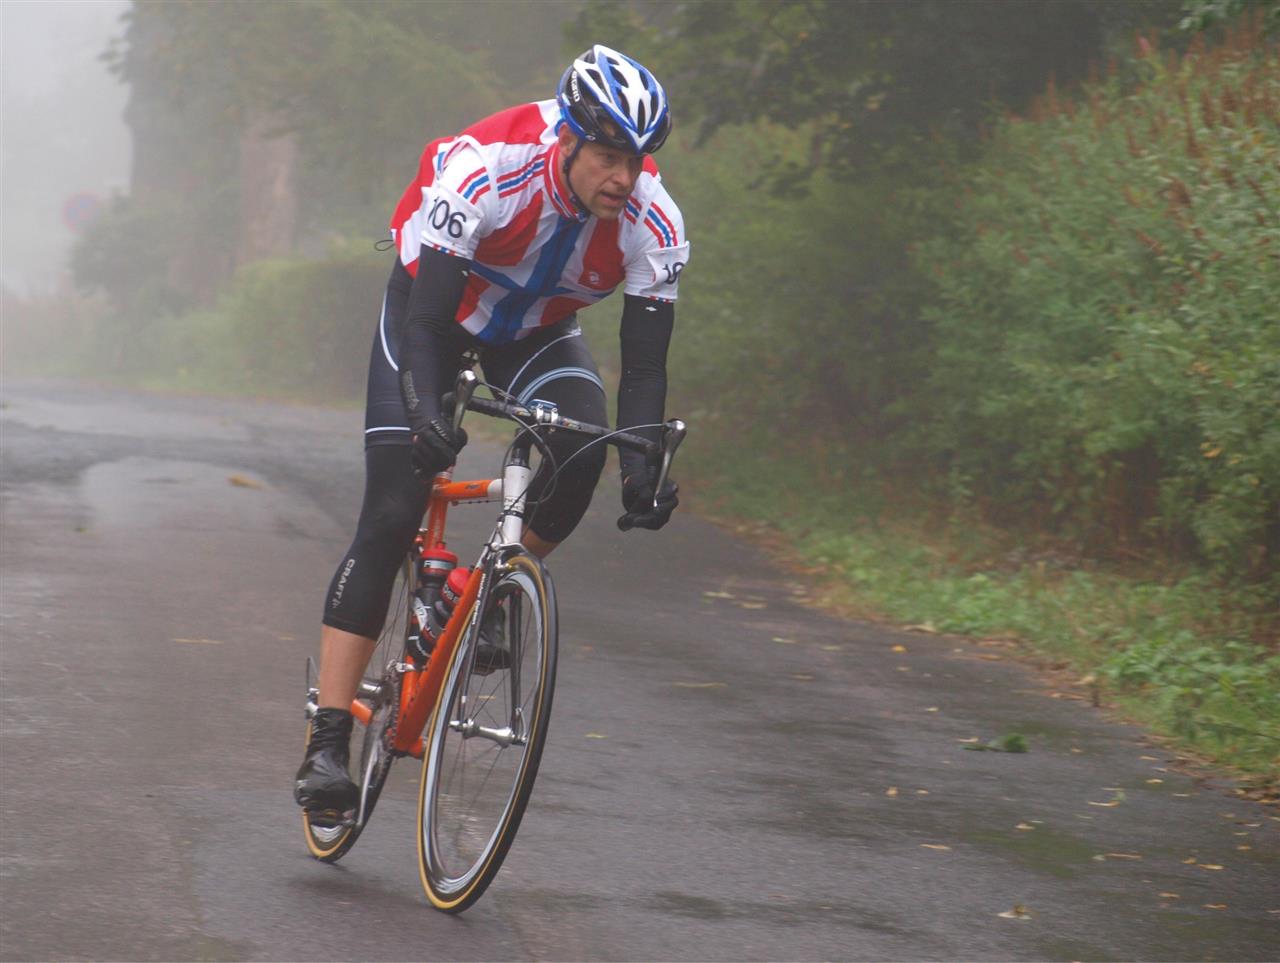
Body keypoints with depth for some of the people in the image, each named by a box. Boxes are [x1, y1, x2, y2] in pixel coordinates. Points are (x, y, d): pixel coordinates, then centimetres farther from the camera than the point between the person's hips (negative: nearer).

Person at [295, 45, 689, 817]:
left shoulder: (653, 224, -27)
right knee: (389, 520, -13)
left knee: (584, 444, -29)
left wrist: (642, 468, -39)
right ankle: (328, 746, -13)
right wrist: (426, 411, -56)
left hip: (537, 329, 3)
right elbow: (427, 320, -39)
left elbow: (646, 365, -23)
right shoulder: (487, 171, -37)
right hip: (434, 304, -3)